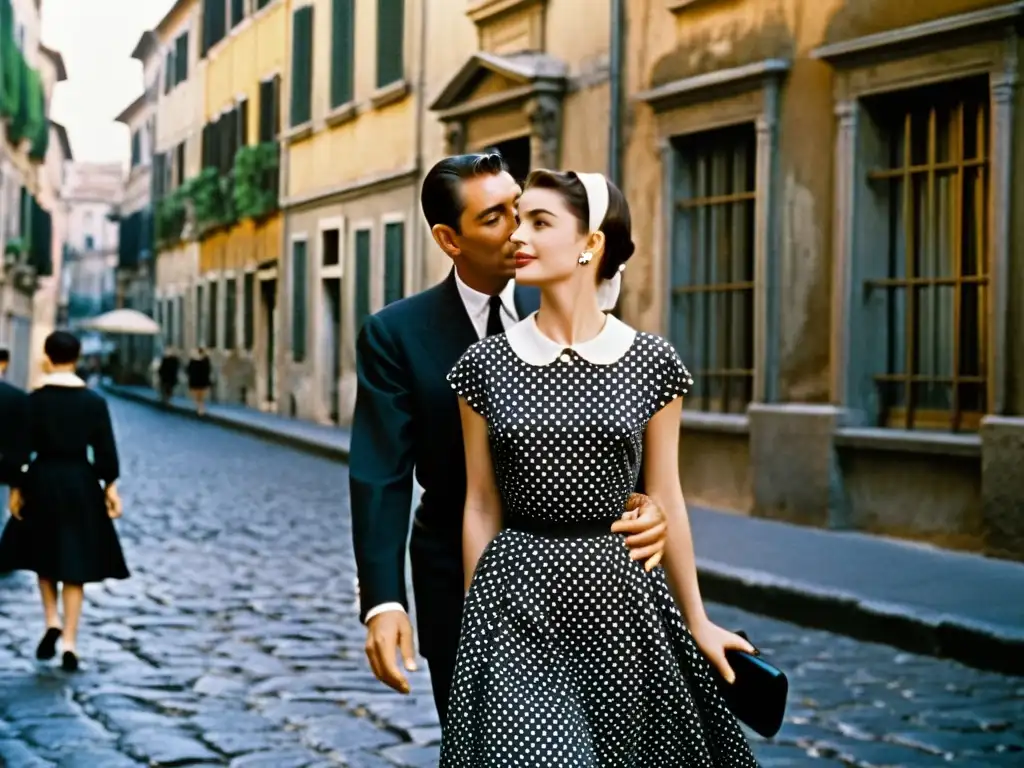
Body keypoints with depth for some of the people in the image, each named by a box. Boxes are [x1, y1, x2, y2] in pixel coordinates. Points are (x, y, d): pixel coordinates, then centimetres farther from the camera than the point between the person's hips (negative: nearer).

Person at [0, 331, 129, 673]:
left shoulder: (34, 400, -7)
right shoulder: (94, 401, -4)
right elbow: (105, 451, -4)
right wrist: (110, 486, 5)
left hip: (41, 481, 0)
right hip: (81, 483, 1)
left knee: (43, 556, 21)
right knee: (74, 565, 6)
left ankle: (52, 622, 4)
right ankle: (69, 643, 3)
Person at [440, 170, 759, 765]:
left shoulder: (651, 362, -1)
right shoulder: (486, 364, 0)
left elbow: (665, 501, 5)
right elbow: (481, 507, 4)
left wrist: (697, 621, 9)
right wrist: (477, 620, 5)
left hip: (621, 590, 1)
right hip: (517, 601, 0)